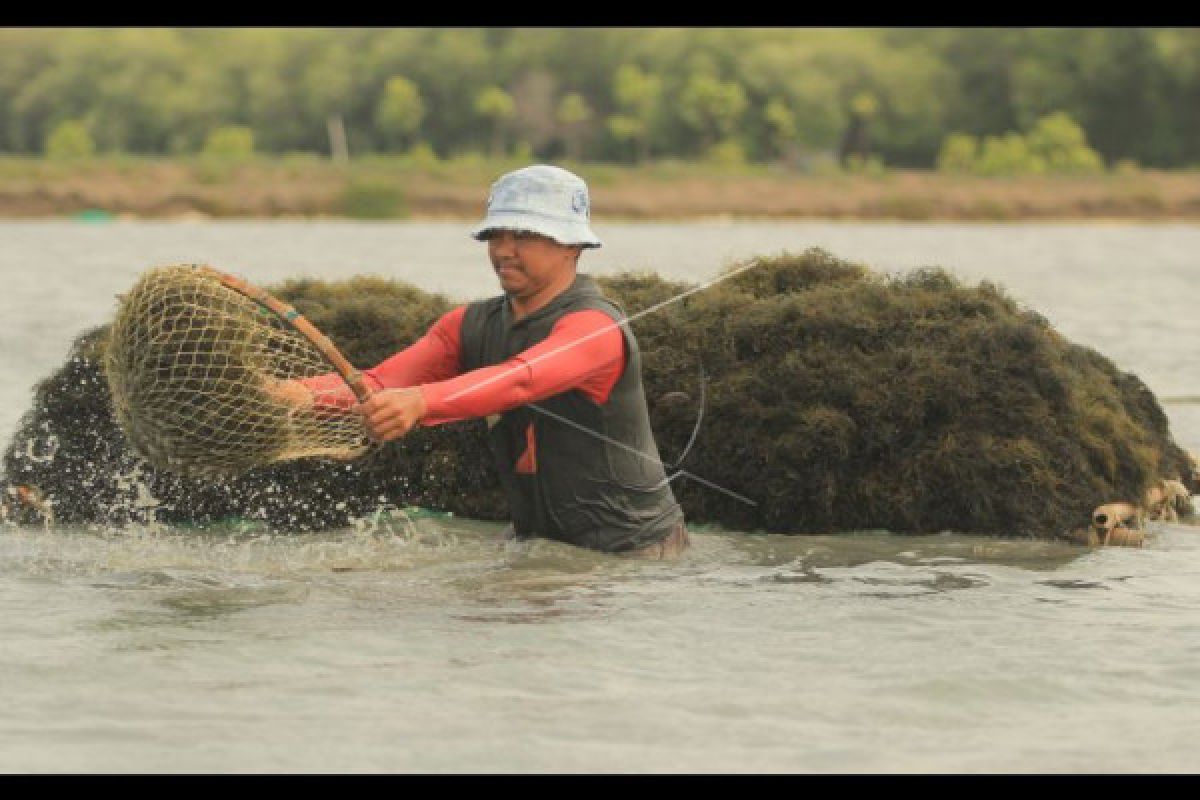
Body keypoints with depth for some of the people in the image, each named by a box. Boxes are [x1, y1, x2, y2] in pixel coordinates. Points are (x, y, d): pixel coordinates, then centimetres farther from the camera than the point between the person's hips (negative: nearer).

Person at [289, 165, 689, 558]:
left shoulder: (595, 325, -19)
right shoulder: (472, 326, 5)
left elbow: (518, 381, -39)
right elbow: (378, 383, -8)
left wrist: (422, 402, -55)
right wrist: (301, 393, -28)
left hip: (633, 553, -6)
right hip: (536, 540, 6)